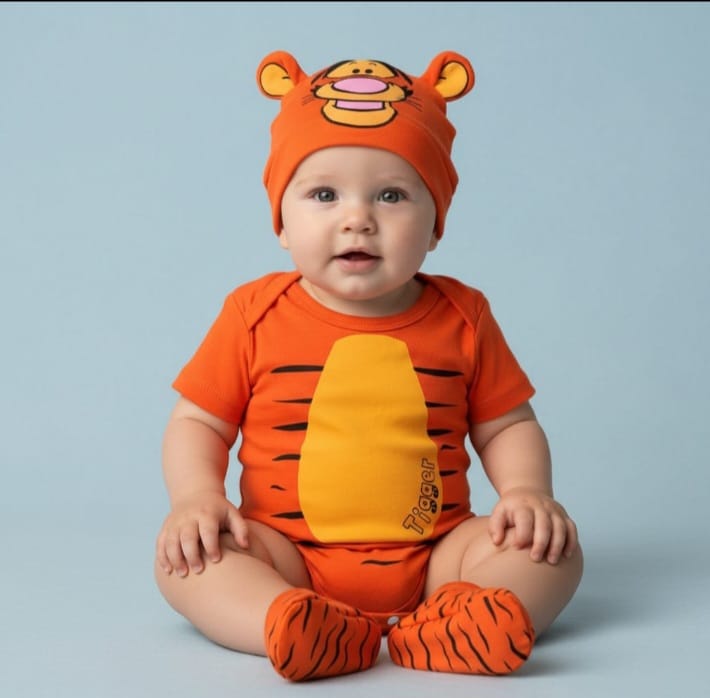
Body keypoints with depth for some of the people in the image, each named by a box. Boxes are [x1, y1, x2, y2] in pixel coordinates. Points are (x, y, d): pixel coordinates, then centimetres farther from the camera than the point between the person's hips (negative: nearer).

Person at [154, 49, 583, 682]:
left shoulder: (461, 317, 4)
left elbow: (506, 425, 11)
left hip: (430, 558, 1)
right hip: (288, 555, -1)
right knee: (182, 556, -24)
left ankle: (438, 631, -44)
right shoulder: (255, 315, 1)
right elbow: (198, 422, 5)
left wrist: (526, 491, -9)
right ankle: (290, 622, -46)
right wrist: (197, 497, -14)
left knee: (554, 548, -19)